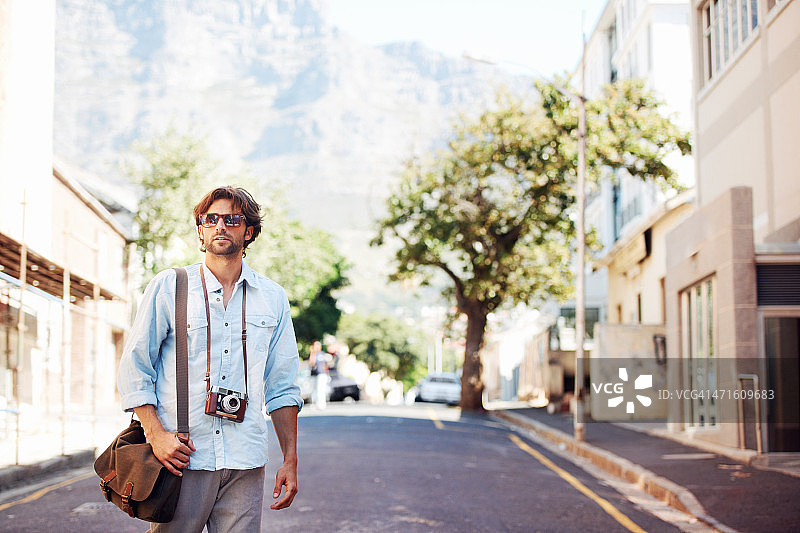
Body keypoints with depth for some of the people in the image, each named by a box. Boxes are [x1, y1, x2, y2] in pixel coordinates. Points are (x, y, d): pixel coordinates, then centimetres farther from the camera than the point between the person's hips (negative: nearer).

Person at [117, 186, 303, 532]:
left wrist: (290, 460, 8)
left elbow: (282, 386, 14)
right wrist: (156, 434, -10)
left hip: (245, 464, 2)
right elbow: (134, 368, 3)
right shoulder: (168, 287, 4)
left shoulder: (272, 298, 12)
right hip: (181, 458, -2)